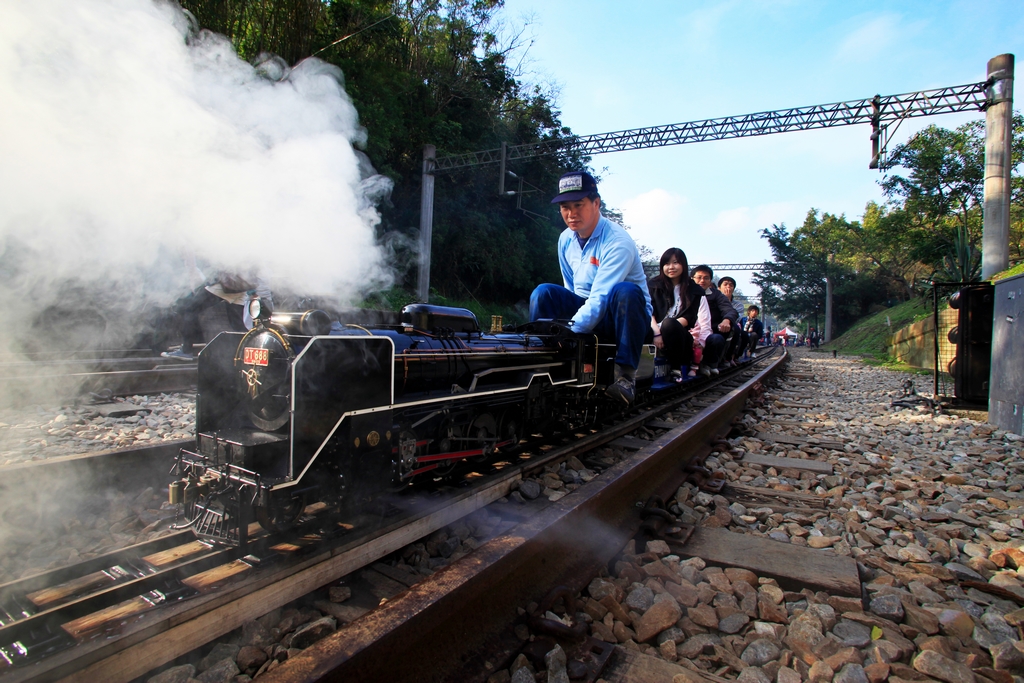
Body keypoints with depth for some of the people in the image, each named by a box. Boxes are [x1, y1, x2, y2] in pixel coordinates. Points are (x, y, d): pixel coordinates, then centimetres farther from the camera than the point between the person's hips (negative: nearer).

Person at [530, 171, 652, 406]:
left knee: (625, 291, -38)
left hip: (622, 315, -5)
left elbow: (599, 298, -32)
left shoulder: (618, 243, -23)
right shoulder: (566, 239, -1)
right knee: (543, 293, -17)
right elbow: (571, 289, 8)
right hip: (585, 310, 5)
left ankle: (626, 375, -29)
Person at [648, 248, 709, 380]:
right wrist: (657, 332, -20)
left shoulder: (694, 290, 11)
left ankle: (676, 368, -19)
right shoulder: (654, 285, 11)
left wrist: (669, 326, -19)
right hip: (657, 332, 1)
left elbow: (688, 317, 0)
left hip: (681, 335, 0)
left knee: (670, 324, -35)